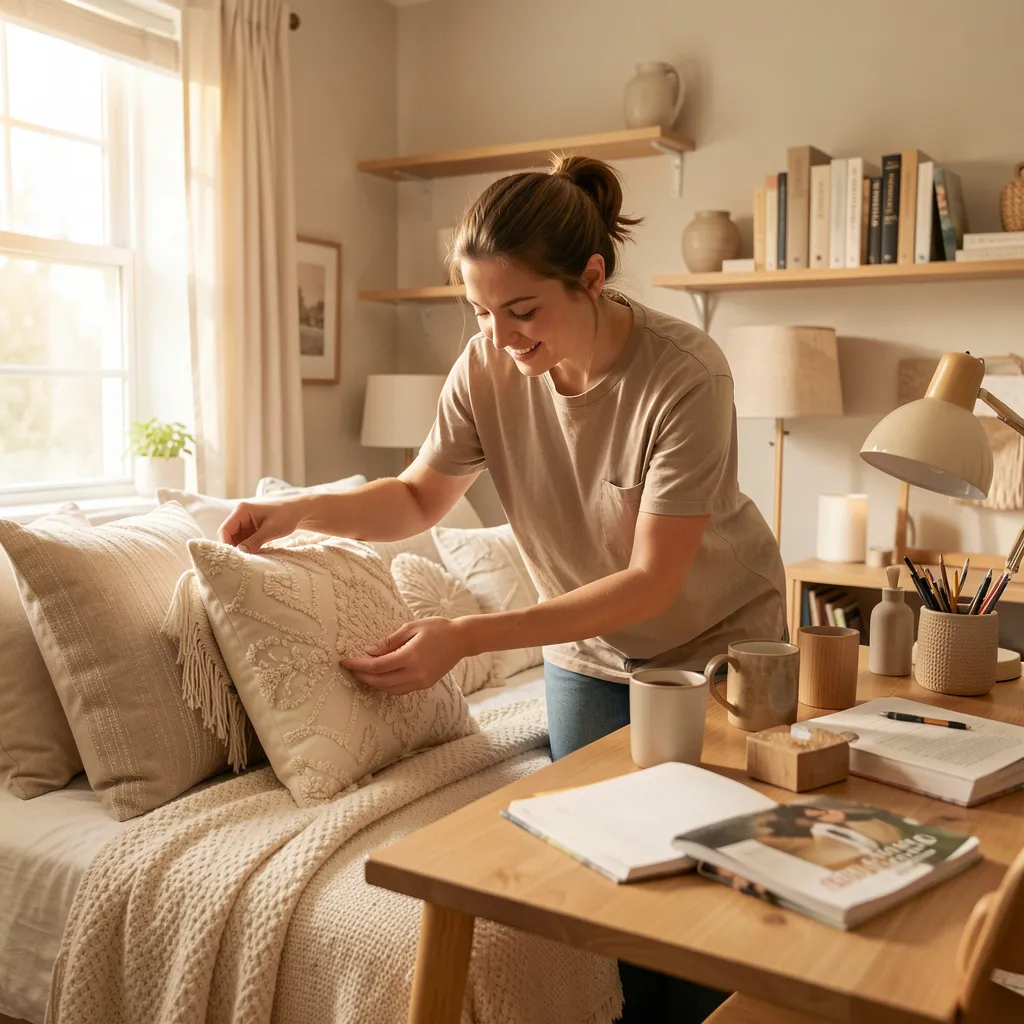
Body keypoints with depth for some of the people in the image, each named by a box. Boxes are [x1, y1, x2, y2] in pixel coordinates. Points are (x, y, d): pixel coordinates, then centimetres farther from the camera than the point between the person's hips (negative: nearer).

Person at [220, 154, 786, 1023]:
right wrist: (300, 510, -21)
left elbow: (652, 582, -30)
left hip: (715, 642, -3)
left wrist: (466, 638, -36)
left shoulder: (686, 375, -29)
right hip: (588, 648, 4)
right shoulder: (489, 367, -16)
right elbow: (420, 498, -2)